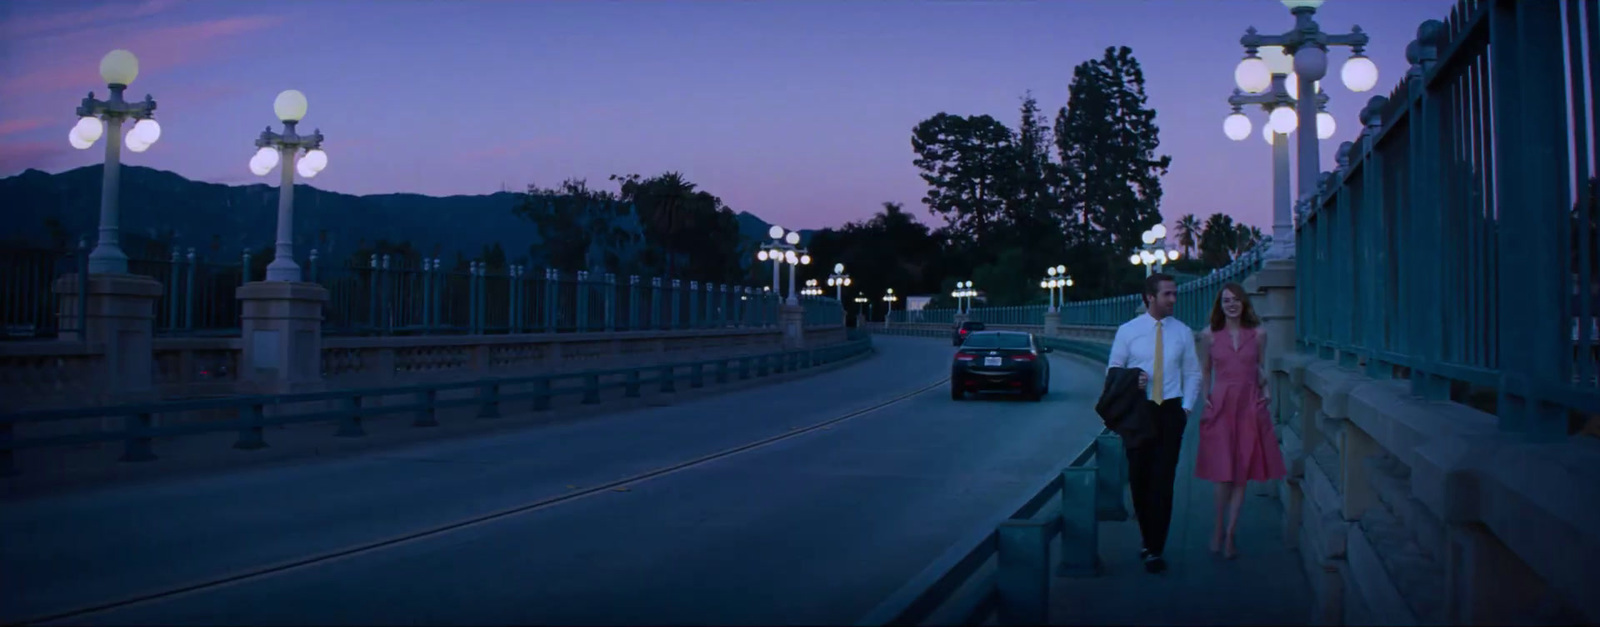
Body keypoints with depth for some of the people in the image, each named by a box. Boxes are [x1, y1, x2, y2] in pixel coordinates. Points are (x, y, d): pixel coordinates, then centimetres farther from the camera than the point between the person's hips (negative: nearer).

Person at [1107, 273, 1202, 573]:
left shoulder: (1183, 332, 5)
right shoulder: (1127, 331, 2)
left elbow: (1193, 373, 11)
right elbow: (1112, 370, 7)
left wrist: (1186, 407, 0)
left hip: (1171, 410, 0)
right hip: (1138, 410, 0)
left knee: (1163, 479, -5)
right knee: (1139, 478, 6)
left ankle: (1155, 550, 0)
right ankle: (1149, 540, 24)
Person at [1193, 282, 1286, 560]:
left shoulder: (1258, 334, 6)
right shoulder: (1209, 335, 4)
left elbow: (1261, 367, 16)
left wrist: (1265, 389, 0)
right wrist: (1205, 395, 0)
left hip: (1250, 408, 1)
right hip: (1220, 407, -1)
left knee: (1242, 475, 2)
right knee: (1224, 474, -4)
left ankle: (1229, 535, 10)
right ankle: (1219, 530, 15)